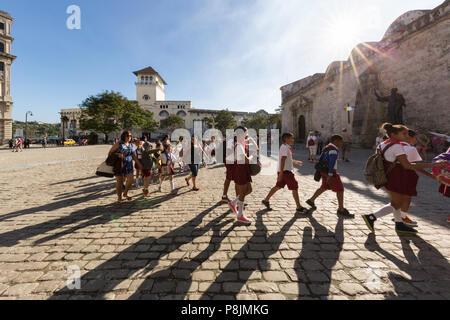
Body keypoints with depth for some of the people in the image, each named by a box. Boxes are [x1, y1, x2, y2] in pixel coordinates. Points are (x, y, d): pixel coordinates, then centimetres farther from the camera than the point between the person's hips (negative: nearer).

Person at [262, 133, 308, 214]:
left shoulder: (287, 147, 17)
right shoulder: (285, 148, -15)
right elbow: (282, 161, -23)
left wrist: (296, 162, 32)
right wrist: (281, 173, -27)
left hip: (283, 171, 10)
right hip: (286, 171, -10)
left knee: (278, 186, 15)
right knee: (295, 188, -3)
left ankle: (266, 200, 23)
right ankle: (299, 208, 5)